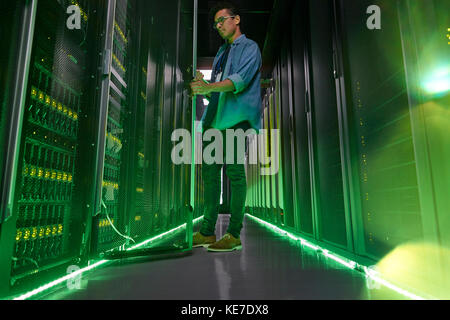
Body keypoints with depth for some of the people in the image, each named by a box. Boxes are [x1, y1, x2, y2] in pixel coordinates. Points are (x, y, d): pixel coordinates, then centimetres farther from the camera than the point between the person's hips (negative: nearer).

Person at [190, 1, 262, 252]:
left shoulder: (250, 47, 6)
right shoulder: (222, 52, 28)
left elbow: (241, 79, -14)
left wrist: (209, 87, -26)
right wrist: (201, 88, 4)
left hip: (237, 118, -7)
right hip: (215, 118, 8)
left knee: (235, 172, -9)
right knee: (210, 171, 3)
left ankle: (234, 235, 0)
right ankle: (207, 232, 12)